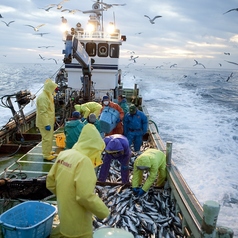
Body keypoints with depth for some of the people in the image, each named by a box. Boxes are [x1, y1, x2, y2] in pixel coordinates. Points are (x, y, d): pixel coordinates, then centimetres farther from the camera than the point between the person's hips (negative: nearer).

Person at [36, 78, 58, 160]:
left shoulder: (47, 95, 11)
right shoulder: (42, 97, -22)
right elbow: (43, 112, -25)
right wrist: (46, 124, -25)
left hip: (49, 121, 10)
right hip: (45, 122, -10)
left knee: (49, 137, 20)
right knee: (47, 138, -3)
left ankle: (48, 151, 33)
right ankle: (46, 155, 7)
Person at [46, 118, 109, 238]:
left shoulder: (63, 154, -4)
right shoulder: (84, 161, -26)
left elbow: (50, 183, 5)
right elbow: (86, 196, -28)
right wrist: (103, 211, -14)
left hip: (64, 211, 7)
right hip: (77, 218, -7)